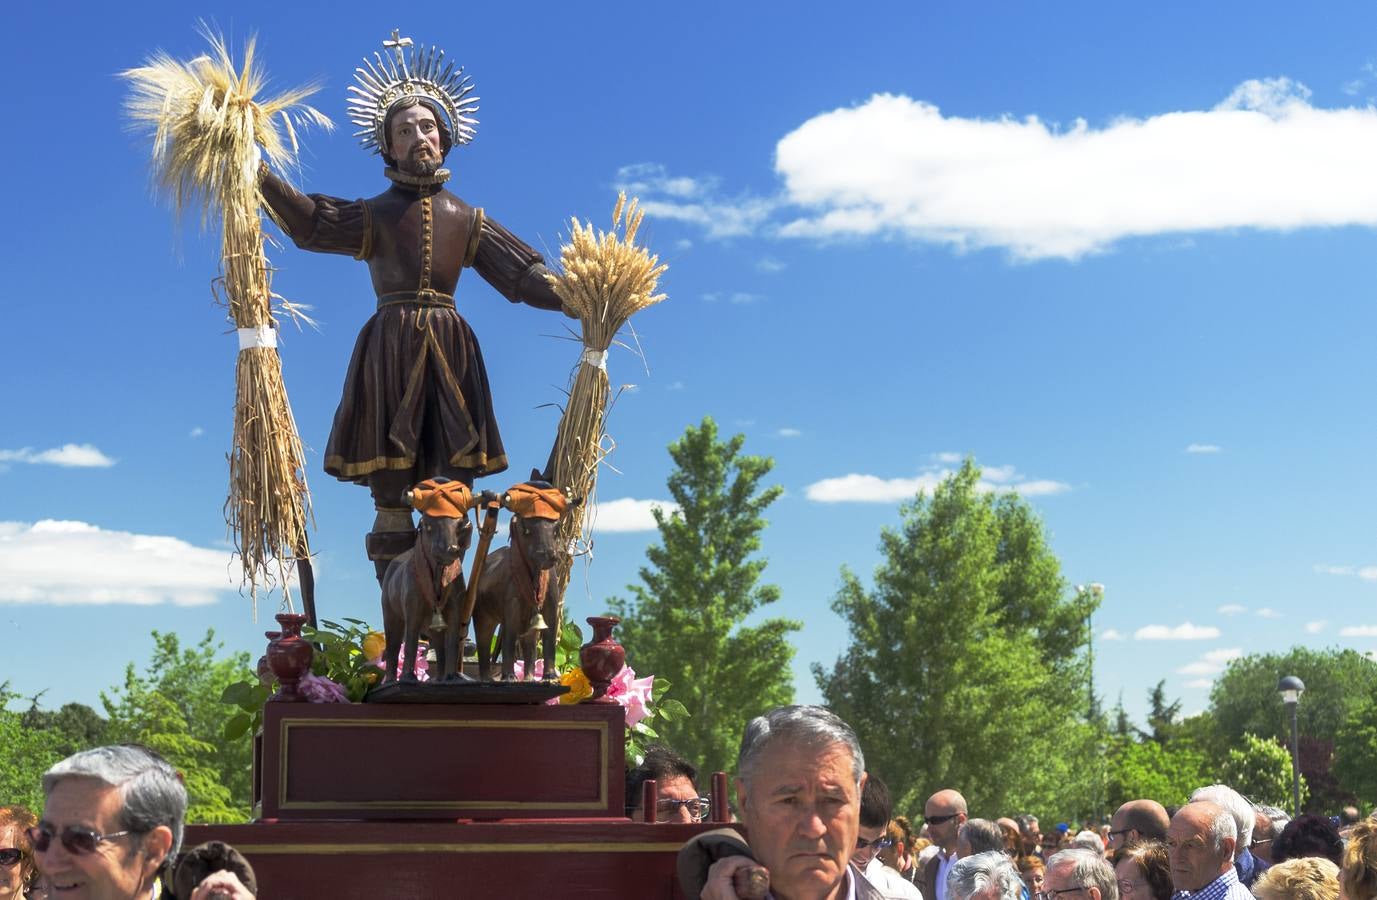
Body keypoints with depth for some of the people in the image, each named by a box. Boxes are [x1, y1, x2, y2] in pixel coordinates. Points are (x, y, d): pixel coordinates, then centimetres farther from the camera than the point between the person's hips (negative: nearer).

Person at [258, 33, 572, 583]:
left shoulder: (467, 219, 16)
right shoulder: (374, 214, 10)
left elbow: (523, 275, 12)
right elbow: (311, 223, -5)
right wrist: (258, 175, -15)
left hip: (450, 352, 2)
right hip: (390, 350, -2)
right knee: (391, 494, -6)